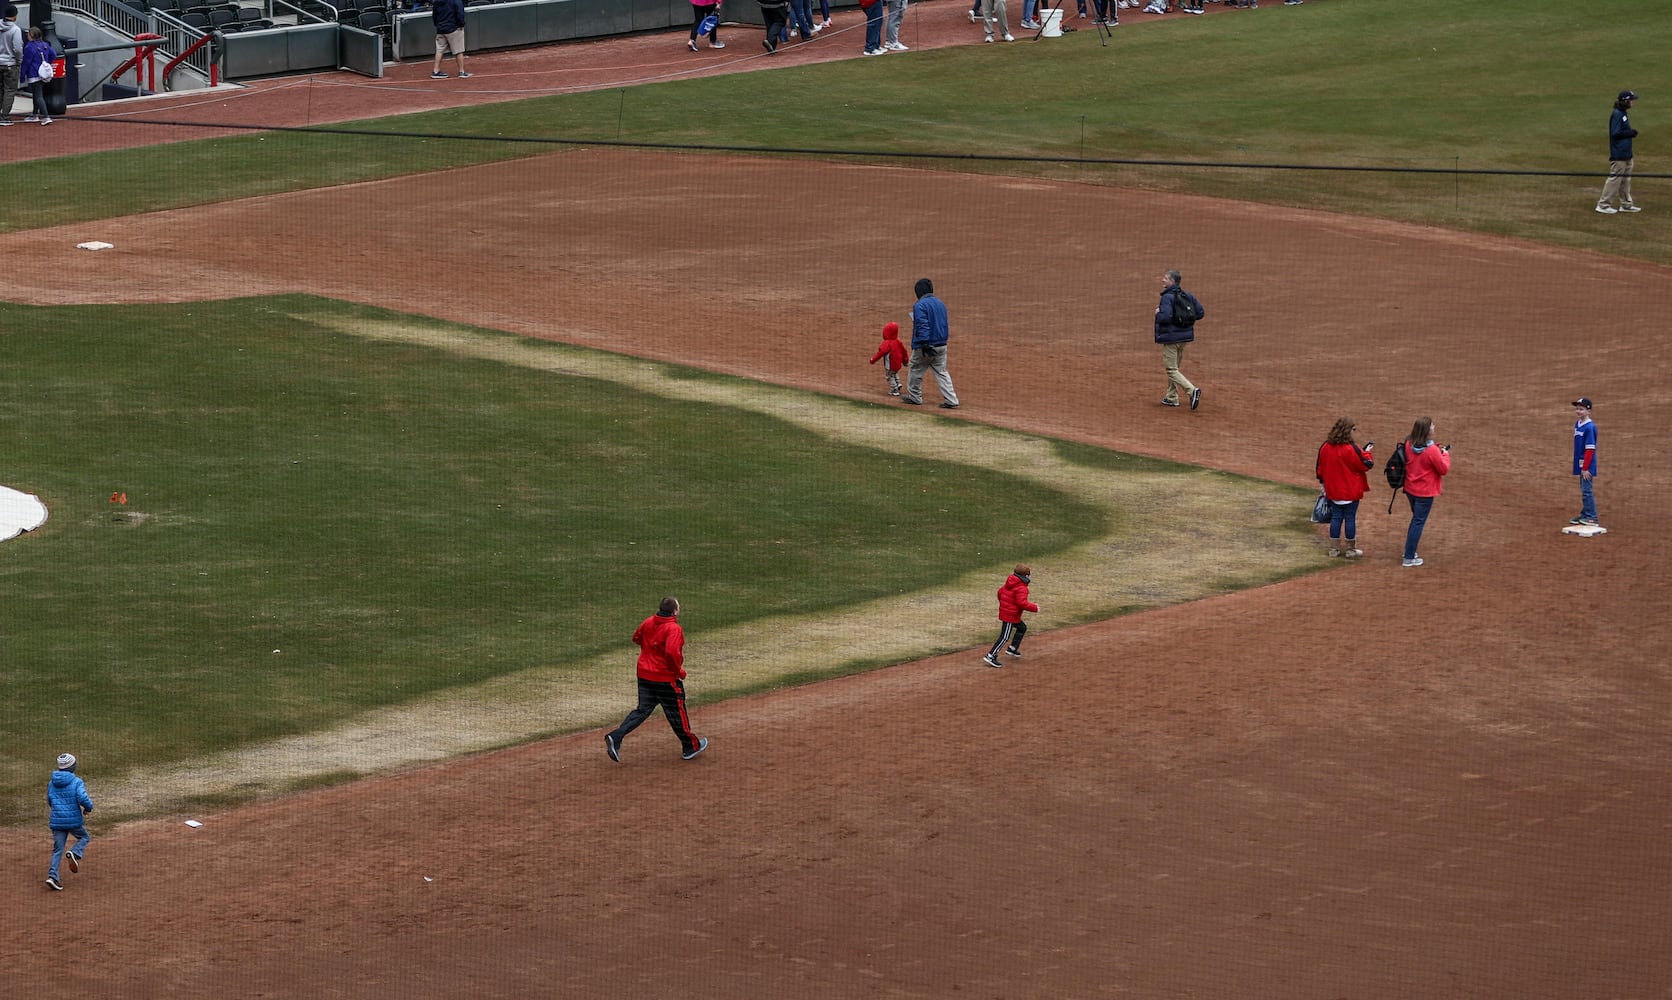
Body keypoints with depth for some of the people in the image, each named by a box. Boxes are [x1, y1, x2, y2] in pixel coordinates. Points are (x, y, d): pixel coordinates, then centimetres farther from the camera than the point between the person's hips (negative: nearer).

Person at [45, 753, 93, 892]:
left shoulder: (52, 783, 7)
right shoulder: (77, 782, -9)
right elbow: (83, 798, -23)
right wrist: (88, 808, -2)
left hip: (57, 821, 4)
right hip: (74, 820, -4)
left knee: (57, 849, 7)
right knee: (84, 837, 22)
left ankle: (52, 875, -8)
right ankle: (75, 853, -7)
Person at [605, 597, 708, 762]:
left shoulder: (648, 623, 3)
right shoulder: (674, 629, -18)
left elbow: (636, 639, 19)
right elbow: (672, 653, -30)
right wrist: (680, 671, -16)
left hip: (645, 675, 6)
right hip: (666, 677, -6)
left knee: (642, 710, 10)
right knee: (676, 712, 10)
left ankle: (615, 737, -9)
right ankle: (691, 747, 26)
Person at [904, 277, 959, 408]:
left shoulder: (920, 305, -14)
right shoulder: (941, 304, 11)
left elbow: (922, 325, -23)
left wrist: (925, 344, -27)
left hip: (924, 346, -7)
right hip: (941, 345, 7)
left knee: (915, 370, 12)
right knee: (941, 372, 7)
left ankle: (914, 397, 23)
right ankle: (951, 401, -3)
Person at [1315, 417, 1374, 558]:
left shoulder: (1325, 447, -1)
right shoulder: (1351, 448, -20)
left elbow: (1320, 468, 8)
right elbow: (1365, 465, -12)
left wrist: (1323, 483, 20)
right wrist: (1366, 452, 4)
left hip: (1332, 490, 5)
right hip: (1350, 491, -5)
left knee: (1336, 517, 13)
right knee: (1350, 518, 5)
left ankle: (1334, 548, 17)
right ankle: (1350, 549, 13)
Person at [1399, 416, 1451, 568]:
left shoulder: (1409, 445, -4)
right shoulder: (1431, 451, -24)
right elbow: (1444, 469, -15)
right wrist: (1445, 454, 0)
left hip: (1410, 489, 7)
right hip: (1425, 492, -7)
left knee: (1416, 519, 25)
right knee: (1419, 523, 3)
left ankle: (1410, 551, 33)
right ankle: (1409, 558, 7)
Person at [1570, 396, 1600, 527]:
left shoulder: (1589, 427, -18)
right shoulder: (1577, 424, 9)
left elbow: (1590, 449, -19)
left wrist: (1585, 468, -19)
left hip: (1588, 464, -9)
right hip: (1581, 463, 9)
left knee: (1587, 490, -7)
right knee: (1583, 490, 15)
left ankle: (1592, 518, -4)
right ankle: (1584, 516, 23)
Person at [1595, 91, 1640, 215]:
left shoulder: (1623, 113, 13)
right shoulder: (1617, 114, -17)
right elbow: (1616, 134, -21)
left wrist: (1631, 132, 2)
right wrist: (1631, 133, -14)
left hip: (1626, 153, 10)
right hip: (1618, 154, -10)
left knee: (1625, 179, 16)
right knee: (1615, 178, -7)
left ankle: (1626, 204, 24)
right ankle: (1603, 204, -2)